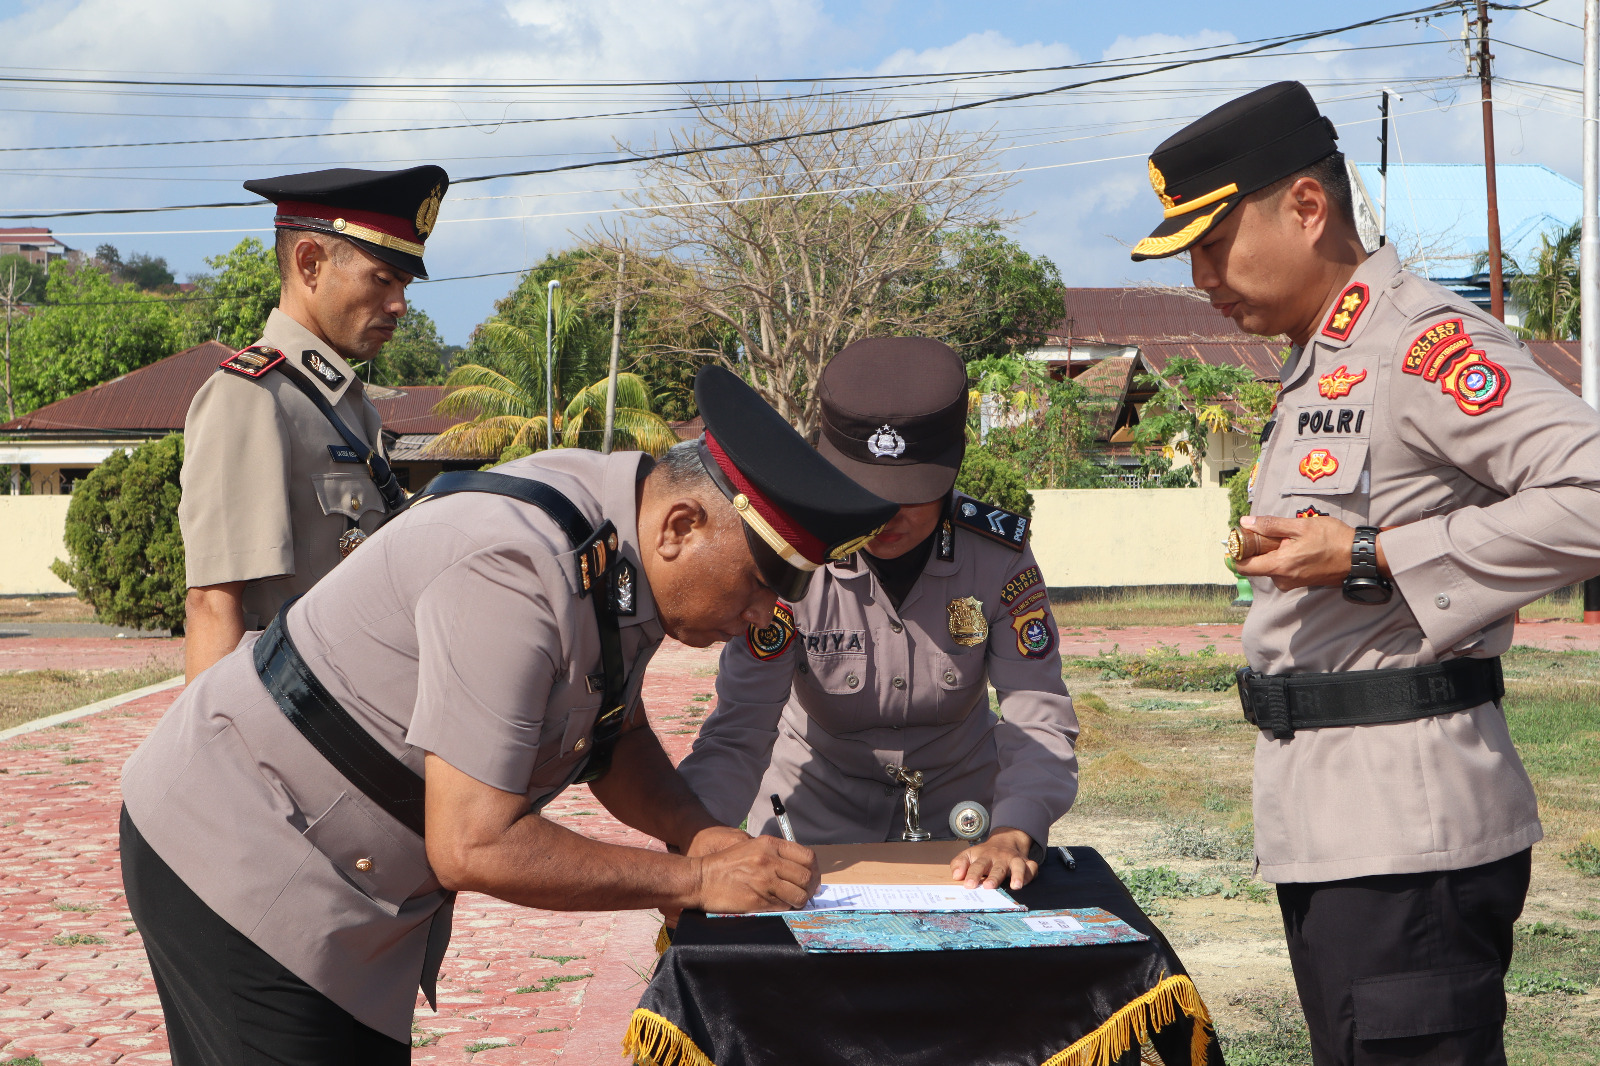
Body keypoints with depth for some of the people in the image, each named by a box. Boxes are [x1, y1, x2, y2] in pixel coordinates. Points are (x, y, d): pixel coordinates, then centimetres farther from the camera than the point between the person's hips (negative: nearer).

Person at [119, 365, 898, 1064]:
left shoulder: (625, 548, -2)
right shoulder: (517, 573, -31)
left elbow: (613, 734, 15)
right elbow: (474, 848, -30)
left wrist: (696, 831, -4)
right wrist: (695, 880, -22)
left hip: (361, 883, 9)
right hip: (238, 861, -9)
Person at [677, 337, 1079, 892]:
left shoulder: (998, 554, -16)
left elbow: (1039, 720, -20)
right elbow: (739, 731, -24)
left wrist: (1014, 834, -40)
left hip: (956, 798, 1)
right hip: (818, 800, -1)